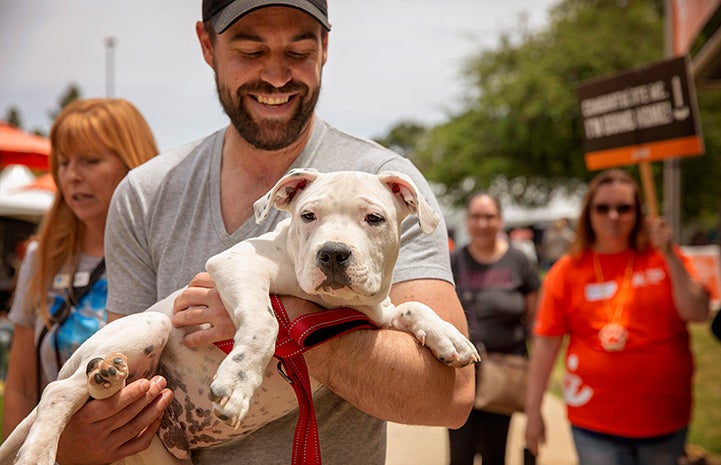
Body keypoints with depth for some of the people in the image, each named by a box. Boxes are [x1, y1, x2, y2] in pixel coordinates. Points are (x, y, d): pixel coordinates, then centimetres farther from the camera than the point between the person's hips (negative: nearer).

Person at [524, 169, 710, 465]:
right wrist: (533, 410, -4)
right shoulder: (567, 271, -3)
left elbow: (698, 313, -8)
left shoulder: (665, 258, 1)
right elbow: (546, 342, -3)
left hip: (665, 418, 2)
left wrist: (669, 254, -15)